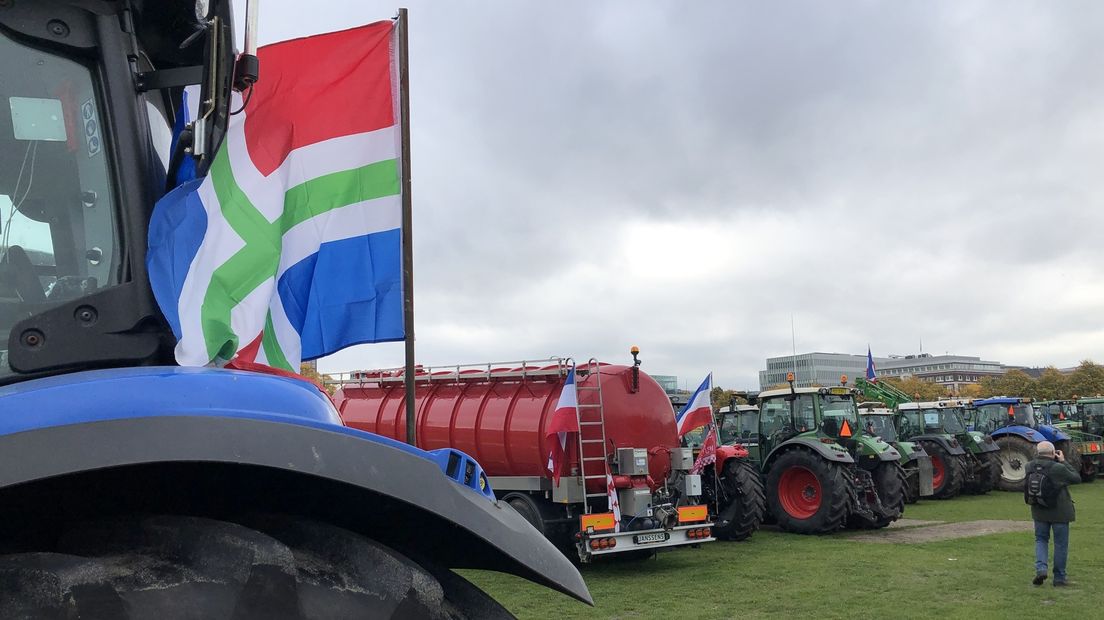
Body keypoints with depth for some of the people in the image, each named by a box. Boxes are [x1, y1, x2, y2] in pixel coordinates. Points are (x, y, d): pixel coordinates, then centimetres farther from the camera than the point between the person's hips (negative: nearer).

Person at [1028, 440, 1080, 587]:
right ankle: (1059, 578, 17)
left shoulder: (1030, 467, -9)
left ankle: (1041, 568, -3)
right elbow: (1076, 478, -7)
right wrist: (1063, 461, -3)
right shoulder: (1058, 468, -21)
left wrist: (1037, 458, 3)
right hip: (1059, 513, -3)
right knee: (1060, 544, 10)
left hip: (1039, 512, 4)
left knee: (1041, 539, 19)